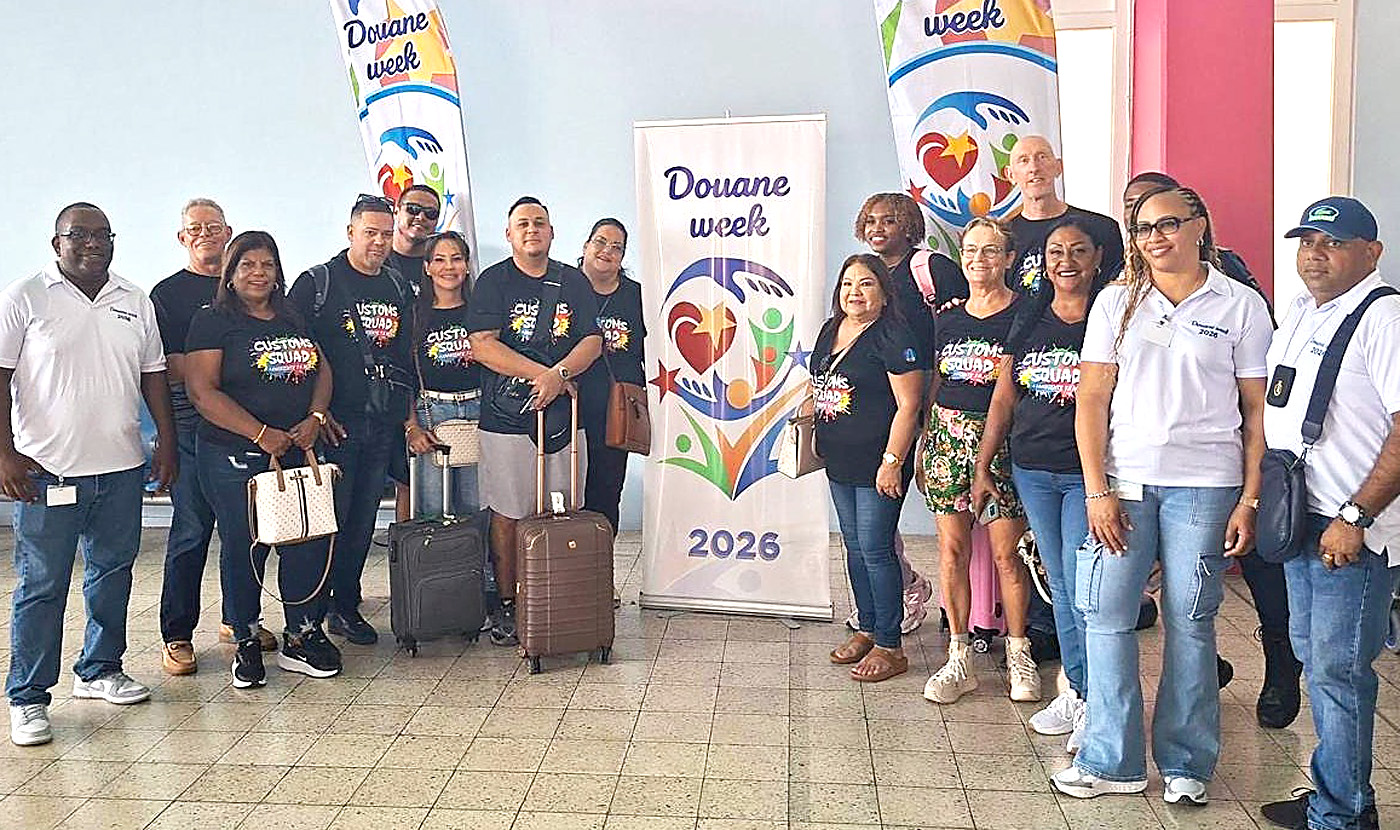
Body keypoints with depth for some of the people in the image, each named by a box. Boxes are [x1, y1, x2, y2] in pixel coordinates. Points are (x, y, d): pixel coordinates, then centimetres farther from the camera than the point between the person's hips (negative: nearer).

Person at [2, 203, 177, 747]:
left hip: (121, 467, 5)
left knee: (113, 571, 13)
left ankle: (99, 670, 29)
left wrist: (167, 442, 10)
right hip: (47, 471, -5)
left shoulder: (136, 303, 12)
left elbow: (153, 375, 16)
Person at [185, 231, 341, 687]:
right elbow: (203, 392, -11)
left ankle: (301, 637, 17)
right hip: (234, 459, -5)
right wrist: (262, 434, -16)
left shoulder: (294, 319, 16)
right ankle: (246, 642, 19)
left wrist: (315, 418, -5)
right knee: (243, 549, 3)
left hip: (298, 453, 5)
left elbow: (322, 370, 15)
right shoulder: (212, 321, -2)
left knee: (312, 542, 2)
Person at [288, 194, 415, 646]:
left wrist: (407, 413, 12)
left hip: (383, 424, 5)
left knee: (363, 521, 10)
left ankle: (346, 605, 21)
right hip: (333, 422, -5)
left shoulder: (399, 289, 14)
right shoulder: (316, 283, -2)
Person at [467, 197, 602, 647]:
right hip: (506, 417, -3)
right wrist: (542, 374, -12)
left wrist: (557, 374, -13)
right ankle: (507, 605, 12)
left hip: (561, 413, 3)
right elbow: (483, 345, -7)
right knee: (507, 515, 0)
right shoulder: (492, 282, 4)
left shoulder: (574, 282, 13)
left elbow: (592, 341, 5)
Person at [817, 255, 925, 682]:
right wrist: (815, 434, 18)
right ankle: (866, 629, 28)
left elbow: (908, 405, -16)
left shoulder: (893, 337, -13)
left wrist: (892, 461, -19)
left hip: (878, 465, -8)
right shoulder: (831, 330, 12)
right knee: (854, 547, 15)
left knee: (875, 549, -5)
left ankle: (889, 647, 6)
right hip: (839, 462, 8)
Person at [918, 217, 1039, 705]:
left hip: (1001, 441, -4)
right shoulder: (947, 319, 13)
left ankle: (1018, 656, 16)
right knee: (952, 549, 4)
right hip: (948, 437, 4)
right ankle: (958, 660, 13)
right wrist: (921, 446, 14)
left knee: (1006, 553, -1)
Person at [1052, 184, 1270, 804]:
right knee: (1105, 614, -1)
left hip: (1204, 483, -1)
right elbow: (1092, 399, 3)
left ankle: (1186, 764, 20)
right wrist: (1097, 490, -5)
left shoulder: (1241, 306, 4)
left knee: (1190, 621, 4)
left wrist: (1249, 500, -4)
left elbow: (1258, 410, 3)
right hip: (1123, 480, 2)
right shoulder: (1116, 301, 8)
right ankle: (1112, 761, 13)